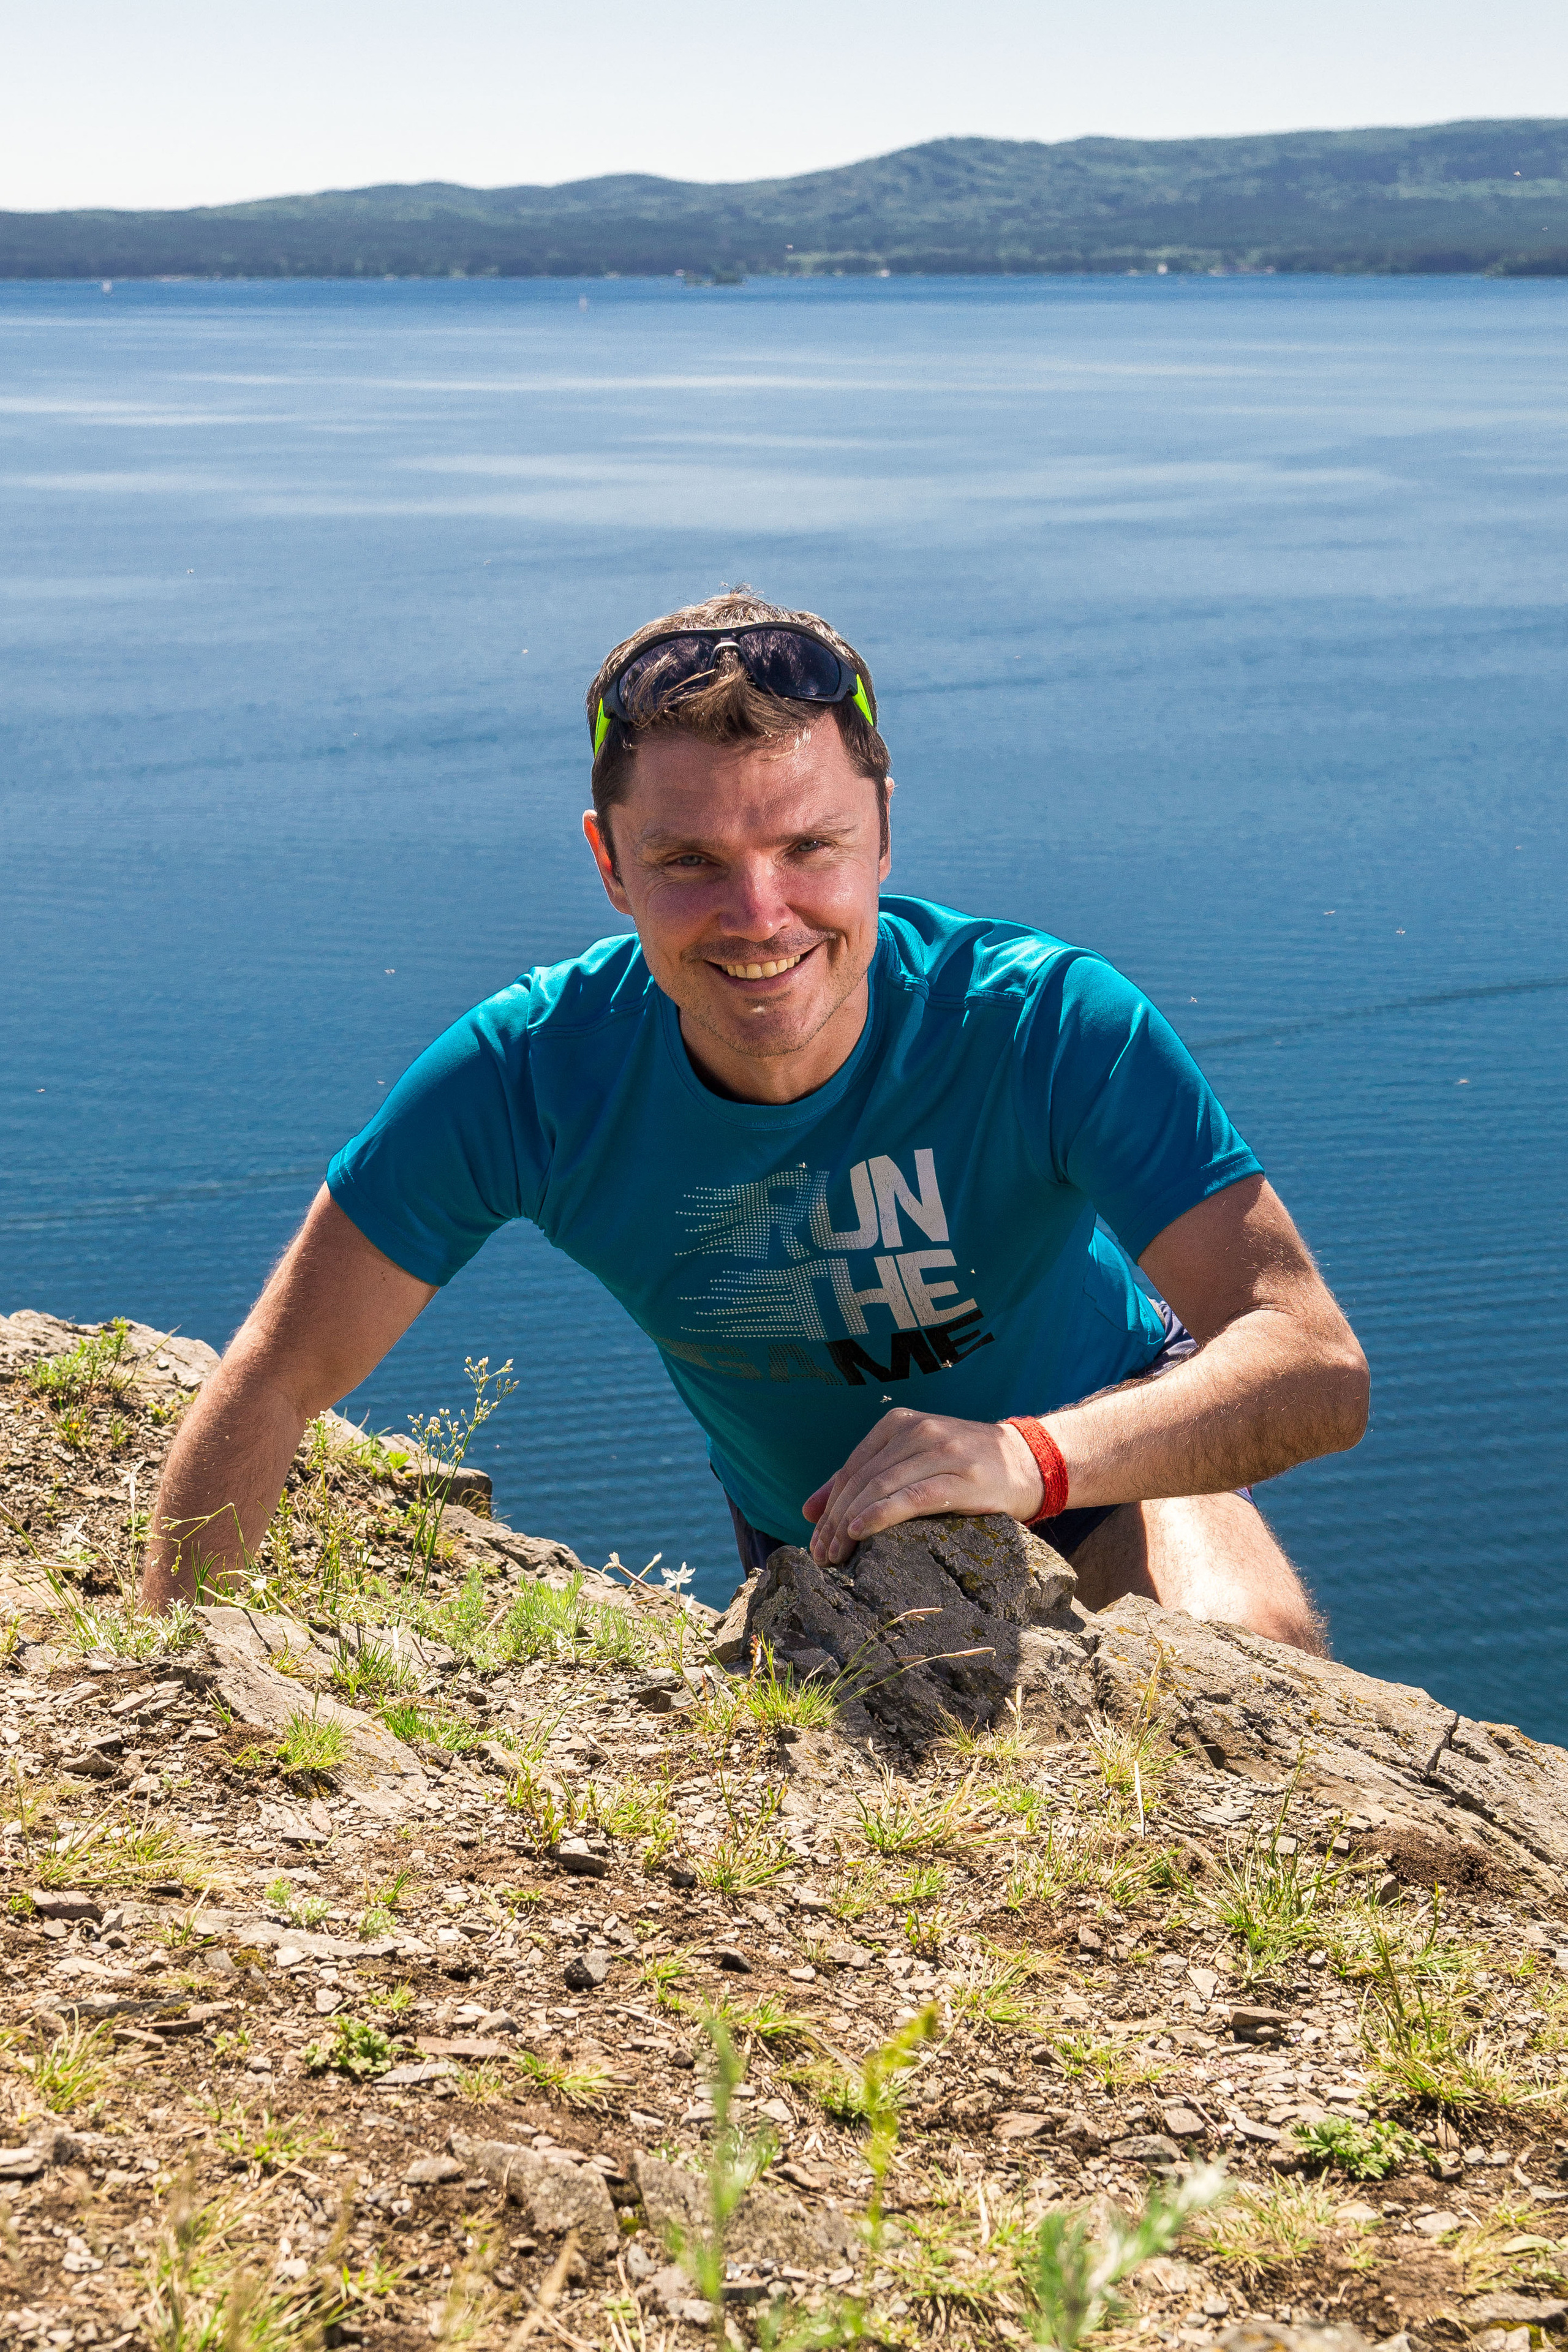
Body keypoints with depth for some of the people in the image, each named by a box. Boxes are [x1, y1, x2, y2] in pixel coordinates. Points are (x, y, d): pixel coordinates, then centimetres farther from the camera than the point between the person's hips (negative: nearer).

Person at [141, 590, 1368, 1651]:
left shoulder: (1049, 1024, -33)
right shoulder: (532, 1074, -28)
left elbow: (1318, 1369, -40)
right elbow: (268, 1390, -20)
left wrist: (1034, 1456, -57)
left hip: (1103, 1460, -3)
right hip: (815, 1546, 4)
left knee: (1253, 1663, -31)